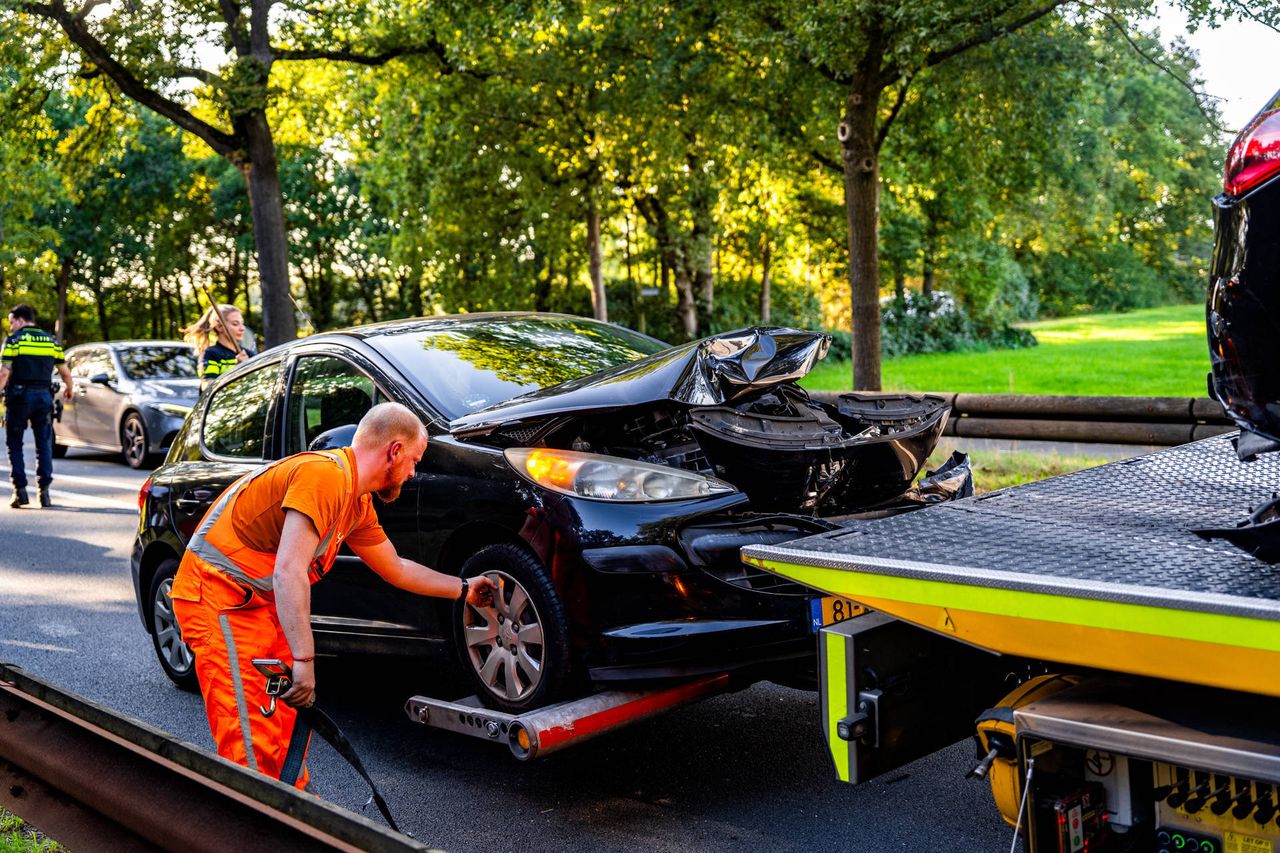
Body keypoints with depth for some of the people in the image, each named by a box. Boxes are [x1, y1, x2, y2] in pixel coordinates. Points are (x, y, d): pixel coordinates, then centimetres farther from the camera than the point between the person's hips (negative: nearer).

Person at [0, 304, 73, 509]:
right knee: (44, 445, 7)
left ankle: (20, 491, 1)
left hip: (19, 396, -3)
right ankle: (44, 491, 0)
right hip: (44, 396, 3)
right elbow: (65, 372, 12)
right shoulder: (51, 341, 10)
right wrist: (68, 389, 30)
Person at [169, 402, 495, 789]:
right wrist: (304, 661, -33)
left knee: (292, 718, 13)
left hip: (260, 602, 10)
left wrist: (463, 588, 30)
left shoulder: (358, 503, 10)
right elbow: (288, 572, -31)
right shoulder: (326, 475, -23)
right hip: (221, 597, -10)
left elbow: (396, 568, 23)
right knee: (253, 742, -13)